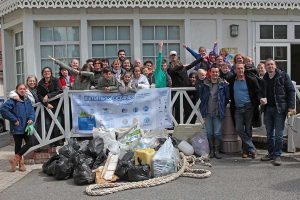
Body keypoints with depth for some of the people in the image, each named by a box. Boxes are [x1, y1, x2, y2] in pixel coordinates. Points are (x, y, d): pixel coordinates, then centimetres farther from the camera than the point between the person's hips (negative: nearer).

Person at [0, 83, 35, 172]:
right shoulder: (13, 100, -11)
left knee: (29, 143, 3)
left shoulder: (28, 100, 8)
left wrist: (31, 119, -8)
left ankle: (15, 159, 16)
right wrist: (14, 119, -18)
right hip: (17, 127, -6)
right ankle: (20, 163, 18)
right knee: (18, 145, 4)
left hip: (26, 127, 6)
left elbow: (32, 111, 13)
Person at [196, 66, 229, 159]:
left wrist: (222, 107, 8)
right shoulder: (204, 84, 1)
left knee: (217, 133, 0)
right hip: (207, 113, 1)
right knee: (209, 133, 8)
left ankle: (217, 151, 12)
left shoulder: (223, 84, 1)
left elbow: (227, 98, 8)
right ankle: (211, 150, 19)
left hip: (218, 113, -1)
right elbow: (200, 95, 12)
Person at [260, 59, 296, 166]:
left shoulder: (283, 76, 0)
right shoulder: (264, 79, 10)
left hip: (280, 108, -4)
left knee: (278, 134, -3)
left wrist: (291, 106, -11)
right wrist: (262, 99, -3)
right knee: (269, 134, 11)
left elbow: (291, 91, -2)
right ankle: (271, 153, 22)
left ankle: (277, 155, 5)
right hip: (268, 109, 4)